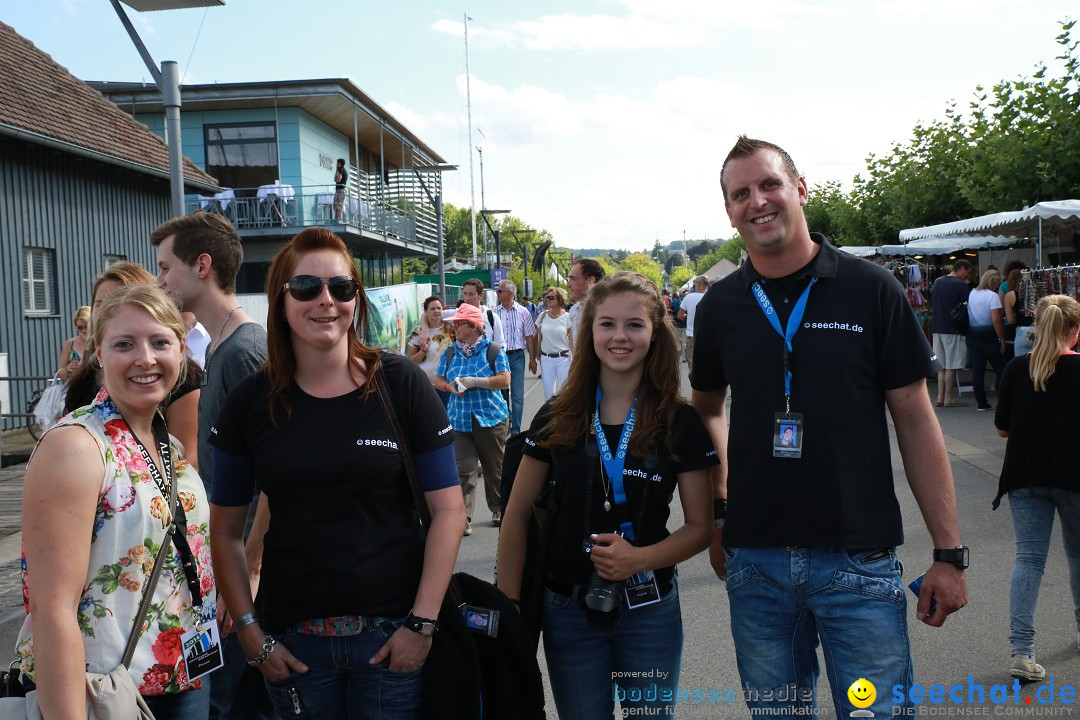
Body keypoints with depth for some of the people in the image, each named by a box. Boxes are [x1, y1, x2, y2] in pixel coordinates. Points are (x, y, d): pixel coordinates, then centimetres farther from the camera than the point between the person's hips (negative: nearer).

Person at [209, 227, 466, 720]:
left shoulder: (400, 384, -6)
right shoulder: (250, 402, -1)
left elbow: (448, 512, -7)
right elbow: (226, 532, 4)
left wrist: (422, 623, -11)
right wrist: (251, 633, -2)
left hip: (392, 632, -1)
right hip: (293, 641, 2)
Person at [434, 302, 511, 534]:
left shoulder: (493, 350, -3)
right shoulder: (450, 353, 9)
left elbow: (504, 380, -11)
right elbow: (438, 380, 13)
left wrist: (474, 382, -19)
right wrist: (450, 387, -10)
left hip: (491, 418, -2)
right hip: (460, 420, 2)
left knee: (495, 468, 10)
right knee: (463, 470, -6)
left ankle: (498, 510, 29)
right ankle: (463, 517, -6)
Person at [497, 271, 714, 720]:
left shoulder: (680, 423, -6)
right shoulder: (557, 418, -3)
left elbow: (701, 527, -3)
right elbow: (517, 518, 1)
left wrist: (640, 558, -21)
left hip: (650, 610, 0)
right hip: (569, 610, 1)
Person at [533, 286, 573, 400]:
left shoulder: (567, 317, -4)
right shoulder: (543, 316, 5)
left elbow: (572, 342, -5)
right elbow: (539, 339, 12)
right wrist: (536, 358, 10)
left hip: (563, 358, -3)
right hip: (546, 359, 3)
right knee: (548, 394, 6)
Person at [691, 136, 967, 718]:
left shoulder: (870, 290, -5)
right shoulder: (720, 306, 3)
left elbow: (916, 422, -3)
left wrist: (949, 553, -5)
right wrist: (716, 512, 7)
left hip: (860, 561, -2)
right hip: (753, 560, 3)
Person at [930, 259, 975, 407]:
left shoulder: (937, 282, 11)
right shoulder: (961, 285, -11)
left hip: (937, 328, 7)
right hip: (952, 329, -7)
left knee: (942, 365, 12)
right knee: (951, 366, -1)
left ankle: (940, 398, 10)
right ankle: (949, 399, 3)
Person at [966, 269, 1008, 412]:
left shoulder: (972, 293, 10)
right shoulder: (992, 296, -11)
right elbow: (996, 320, -18)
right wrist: (1002, 338, -12)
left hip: (972, 335, 6)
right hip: (988, 335, -6)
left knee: (977, 369, 5)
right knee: (1001, 369, 4)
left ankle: (982, 403, 6)